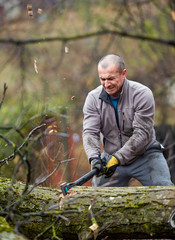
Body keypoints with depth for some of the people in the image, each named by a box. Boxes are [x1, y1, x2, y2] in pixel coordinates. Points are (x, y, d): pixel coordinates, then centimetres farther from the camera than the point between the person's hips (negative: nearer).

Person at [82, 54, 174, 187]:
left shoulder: (142, 94, -15)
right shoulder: (93, 98, -4)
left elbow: (142, 134, -20)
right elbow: (90, 132, -9)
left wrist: (118, 159, -28)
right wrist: (94, 157, -29)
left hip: (145, 155, -3)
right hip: (111, 157, 3)